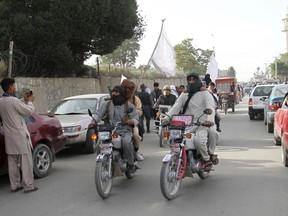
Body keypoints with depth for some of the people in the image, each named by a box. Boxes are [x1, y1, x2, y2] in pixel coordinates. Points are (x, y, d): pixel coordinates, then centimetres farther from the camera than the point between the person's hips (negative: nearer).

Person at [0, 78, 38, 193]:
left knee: (12, 162, 13)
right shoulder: (13, 101, -19)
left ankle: (15, 185, 19)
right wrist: (30, 101, 7)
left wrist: (25, 100, 19)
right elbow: (29, 111, -10)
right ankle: (28, 186, 3)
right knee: (25, 161, 0)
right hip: (20, 136, -8)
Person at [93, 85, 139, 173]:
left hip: (125, 132, -3)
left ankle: (131, 163, -12)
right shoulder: (107, 104, 15)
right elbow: (98, 113, 7)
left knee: (126, 143, -34)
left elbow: (136, 119, 5)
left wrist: (132, 121, -19)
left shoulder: (129, 105, 9)